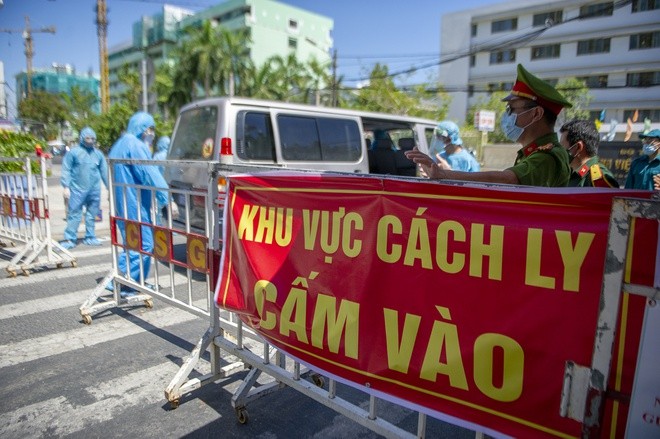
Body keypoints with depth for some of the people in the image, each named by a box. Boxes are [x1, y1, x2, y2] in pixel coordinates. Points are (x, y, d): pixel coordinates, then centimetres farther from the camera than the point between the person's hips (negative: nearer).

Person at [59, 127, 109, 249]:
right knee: (74, 214, -2)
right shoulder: (74, 152, -2)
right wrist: (66, 186, -8)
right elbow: (66, 170, -2)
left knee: (92, 214, 10)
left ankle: (90, 237, 20)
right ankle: (70, 239, 4)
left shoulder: (98, 154, 10)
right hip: (77, 189, -4)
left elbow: (104, 171, 13)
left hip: (94, 190, 4)